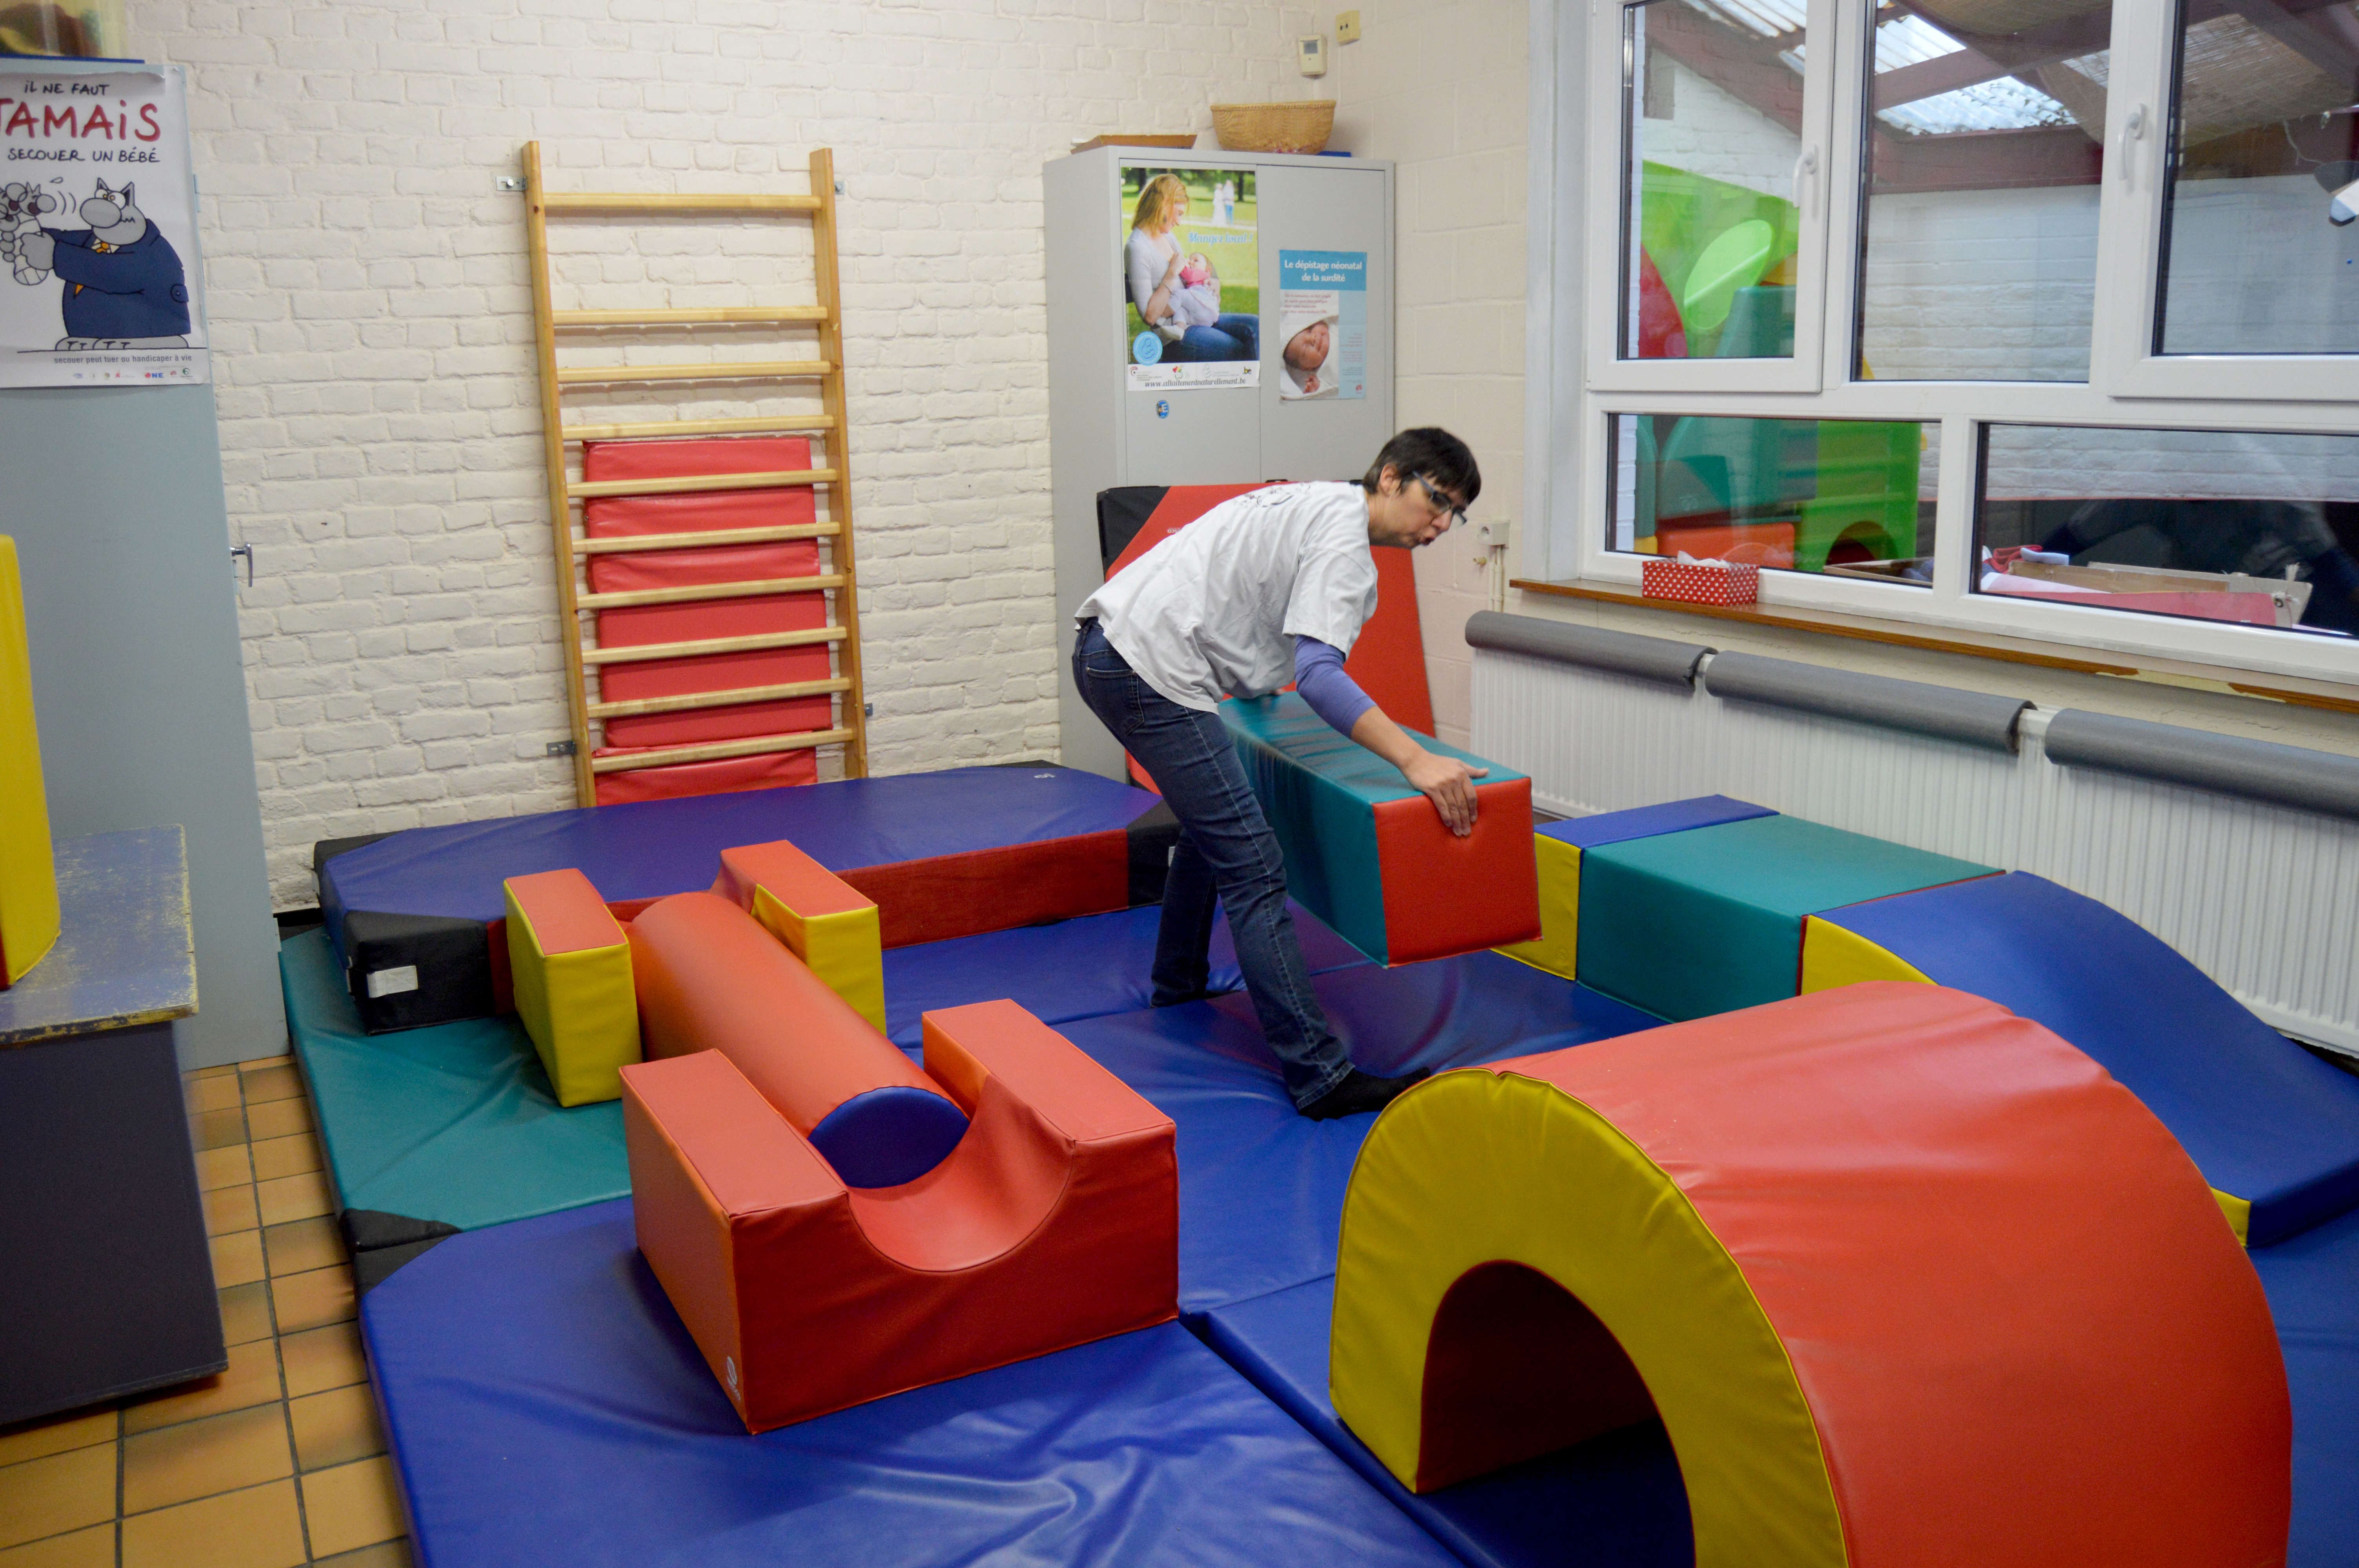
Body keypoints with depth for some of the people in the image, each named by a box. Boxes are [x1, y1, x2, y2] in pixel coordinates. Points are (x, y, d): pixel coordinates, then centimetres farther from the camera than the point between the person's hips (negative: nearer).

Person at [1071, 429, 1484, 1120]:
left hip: (1104, 648, 11)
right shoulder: (1346, 532, -9)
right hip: (1150, 666, -11)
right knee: (1253, 869, -13)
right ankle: (1319, 1076, -14)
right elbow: (1318, 673, -23)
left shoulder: (1313, 505, 22)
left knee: (1210, 825, 30)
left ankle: (1178, 987, 44)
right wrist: (1416, 761, -30)